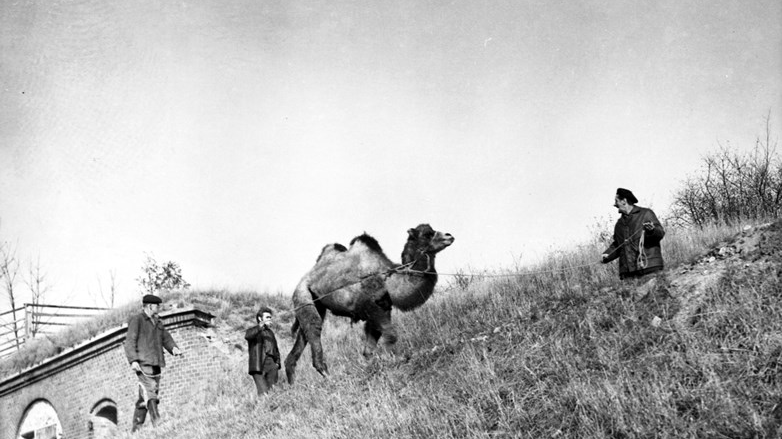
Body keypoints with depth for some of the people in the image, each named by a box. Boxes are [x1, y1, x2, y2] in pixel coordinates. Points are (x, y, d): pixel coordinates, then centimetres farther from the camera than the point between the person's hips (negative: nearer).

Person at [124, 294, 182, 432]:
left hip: (156, 364, 7)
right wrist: (133, 360, -19)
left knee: (144, 398, 6)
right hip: (142, 363, -7)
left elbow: (166, 338, 18)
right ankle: (156, 421, -33)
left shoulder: (157, 322, 22)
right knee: (149, 390, -21)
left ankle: (136, 427, 11)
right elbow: (130, 341, -7)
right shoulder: (136, 320, 0)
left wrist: (173, 348, -4)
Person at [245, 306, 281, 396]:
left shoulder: (270, 332, 25)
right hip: (258, 367, -5)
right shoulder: (253, 331, 6)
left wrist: (277, 362, 13)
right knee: (264, 393, -16)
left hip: (271, 366, 5)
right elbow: (247, 336, -20)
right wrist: (260, 327, -35)